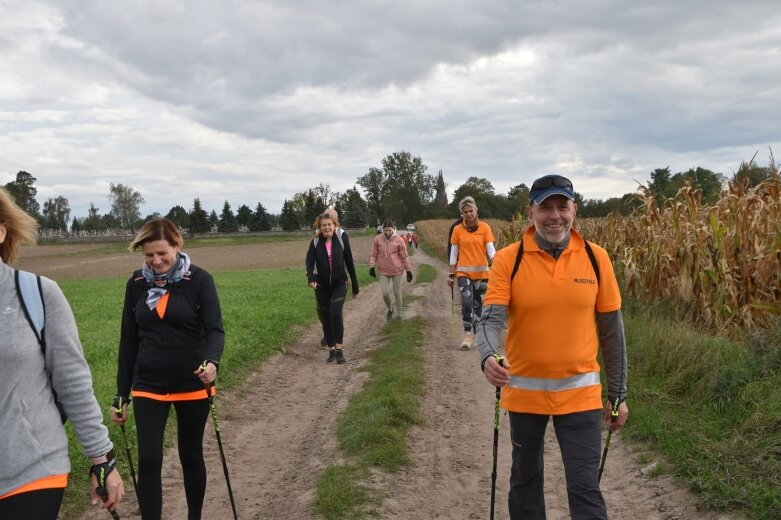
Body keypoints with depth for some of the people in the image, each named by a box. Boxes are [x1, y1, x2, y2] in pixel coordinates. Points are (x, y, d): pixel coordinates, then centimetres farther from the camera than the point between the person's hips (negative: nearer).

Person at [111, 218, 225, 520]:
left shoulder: (199, 280, -8)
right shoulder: (136, 284, 1)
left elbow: (215, 328, -15)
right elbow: (128, 341, 6)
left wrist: (211, 361, -37)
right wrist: (122, 395, 7)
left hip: (192, 384, -2)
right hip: (148, 386, 2)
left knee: (191, 456, 13)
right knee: (148, 461, -5)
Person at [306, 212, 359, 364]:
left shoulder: (341, 241, -2)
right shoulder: (315, 242, 0)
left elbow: (350, 264, 3)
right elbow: (309, 262, -13)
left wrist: (355, 287, 6)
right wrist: (311, 279, -33)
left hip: (339, 284, -2)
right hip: (322, 286, 2)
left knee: (336, 313, -20)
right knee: (326, 317, 8)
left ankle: (339, 349, -15)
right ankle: (331, 350, 19)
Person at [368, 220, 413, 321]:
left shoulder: (399, 240, -7)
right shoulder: (377, 239, -3)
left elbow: (404, 257, -1)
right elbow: (373, 255, 4)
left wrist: (408, 270, 0)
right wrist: (372, 266, -9)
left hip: (397, 270, -1)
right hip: (383, 271, 1)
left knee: (397, 293, 8)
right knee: (385, 293, -5)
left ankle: (398, 315, 22)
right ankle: (390, 309, 25)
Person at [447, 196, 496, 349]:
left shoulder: (484, 227, 1)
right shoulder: (458, 230, 3)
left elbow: (491, 249, -3)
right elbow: (453, 253, 6)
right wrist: (451, 274, 4)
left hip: (482, 272, 1)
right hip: (463, 272, 0)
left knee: (479, 304, 7)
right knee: (466, 302, -14)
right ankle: (468, 335, -8)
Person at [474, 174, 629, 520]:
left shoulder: (595, 258, -4)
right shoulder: (508, 260, -9)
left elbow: (611, 330, 3)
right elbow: (491, 317, -17)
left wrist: (618, 394, 5)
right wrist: (488, 357, -39)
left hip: (579, 392, 0)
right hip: (523, 392, 0)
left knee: (585, 488, 0)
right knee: (525, 480, 17)